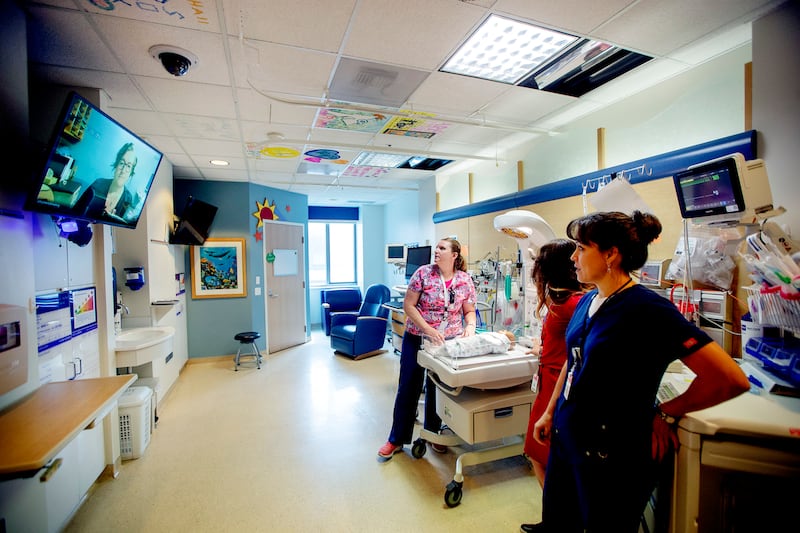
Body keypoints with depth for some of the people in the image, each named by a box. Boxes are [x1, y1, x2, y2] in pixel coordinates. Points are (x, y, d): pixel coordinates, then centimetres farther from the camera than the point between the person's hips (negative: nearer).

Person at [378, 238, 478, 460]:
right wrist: (428, 329, -20)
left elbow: (469, 311, 6)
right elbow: (408, 305, -11)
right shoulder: (423, 273, -10)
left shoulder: (465, 280, -2)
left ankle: (433, 433, 37)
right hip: (417, 338, -1)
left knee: (438, 388, 15)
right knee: (408, 388, 7)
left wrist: (470, 326, -15)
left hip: (447, 341, 2)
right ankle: (397, 439, 24)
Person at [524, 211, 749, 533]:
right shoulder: (587, 302, 2)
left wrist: (665, 414, -10)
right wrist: (549, 412, 14)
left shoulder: (648, 310, -20)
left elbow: (732, 380, -20)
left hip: (612, 457, -6)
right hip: (565, 438, 6)